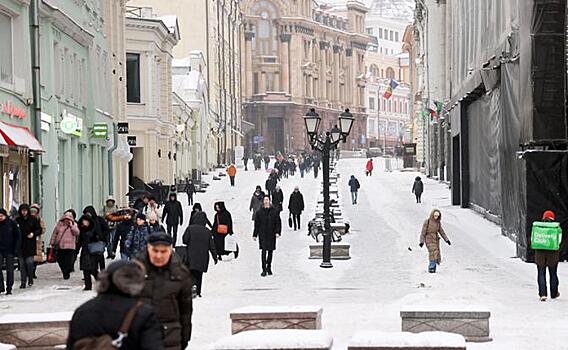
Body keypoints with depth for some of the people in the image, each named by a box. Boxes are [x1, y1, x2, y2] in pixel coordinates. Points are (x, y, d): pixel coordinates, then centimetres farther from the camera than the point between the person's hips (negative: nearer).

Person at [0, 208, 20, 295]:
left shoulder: (12, 223, -4)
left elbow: (18, 237, -1)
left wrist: (16, 249, -8)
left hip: (10, 251, -2)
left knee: (9, 270, 2)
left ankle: (9, 288, 10)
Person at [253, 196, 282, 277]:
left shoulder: (274, 211, 3)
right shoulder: (259, 212, 4)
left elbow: (278, 223, 3)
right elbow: (256, 224, 8)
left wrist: (277, 232, -8)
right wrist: (255, 235, 7)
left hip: (271, 235, 1)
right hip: (262, 235, -1)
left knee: (270, 251, 10)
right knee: (263, 251, -9)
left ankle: (269, 268, 26)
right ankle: (264, 270, -9)